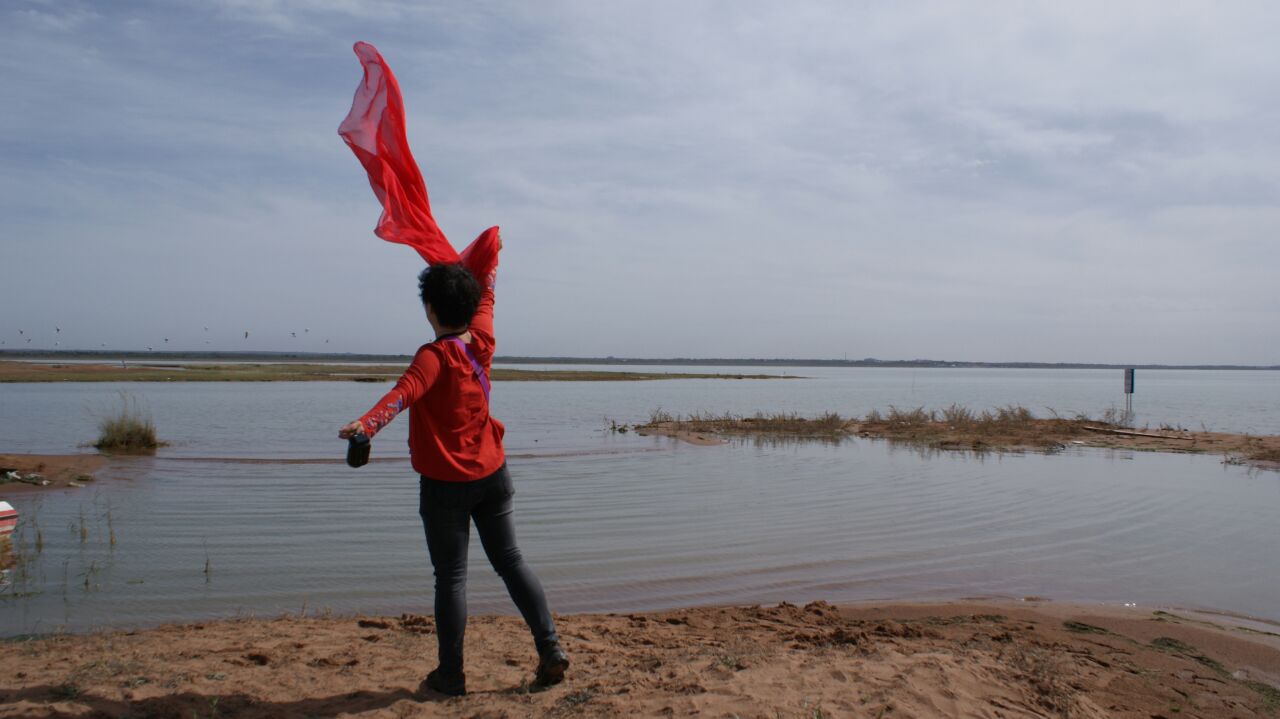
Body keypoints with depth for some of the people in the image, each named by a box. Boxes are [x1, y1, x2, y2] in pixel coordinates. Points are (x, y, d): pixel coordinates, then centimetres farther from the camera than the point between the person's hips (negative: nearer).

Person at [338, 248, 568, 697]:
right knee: (510, 561, 14)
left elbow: (405, 391, -36)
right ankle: (550, 648, 12)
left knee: (451, 577, 3)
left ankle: (450, 676, 11)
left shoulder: (435, 356, -16)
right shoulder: (482, 341, 1)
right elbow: (485, 299, 20)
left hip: (445, 484, -6)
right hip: (492, 474, 6)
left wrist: (367, 423, -50)